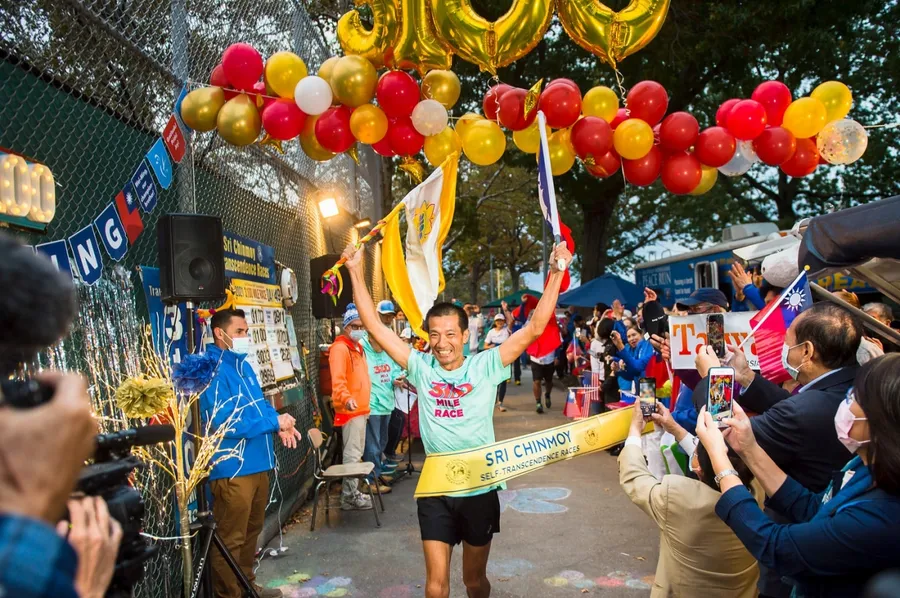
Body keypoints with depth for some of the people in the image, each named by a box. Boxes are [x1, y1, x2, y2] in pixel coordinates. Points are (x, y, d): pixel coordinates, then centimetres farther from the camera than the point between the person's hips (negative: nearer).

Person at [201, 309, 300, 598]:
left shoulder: (243, 365, 12)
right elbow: (225, 422, -26)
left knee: (251, 530, 23)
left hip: (257, 463, 10)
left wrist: (280, 425, -1)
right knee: (230, 538, 2)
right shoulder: (213, 371, -18)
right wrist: (275, 422, -18)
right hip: (233, 468, -10)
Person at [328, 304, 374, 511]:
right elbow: (337, 380, -28)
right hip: (350, 409, -10)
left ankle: (353, 491, 27)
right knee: (352, 454, -7)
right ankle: (349, 496, 1)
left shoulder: (357, 347, 16)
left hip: (361, 408, 10)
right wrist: (346, 399, -44)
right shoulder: (340, 348, -15)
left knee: (357, 453, 17)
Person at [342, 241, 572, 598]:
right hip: (435, 491, 1)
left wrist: (556, 273, -18)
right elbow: (374, 327, -7)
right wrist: (356, 272, -11)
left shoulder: (485, 366, -9)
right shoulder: (421, 368, -5)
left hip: (480, 488, -1)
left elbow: (535, 328, -13)